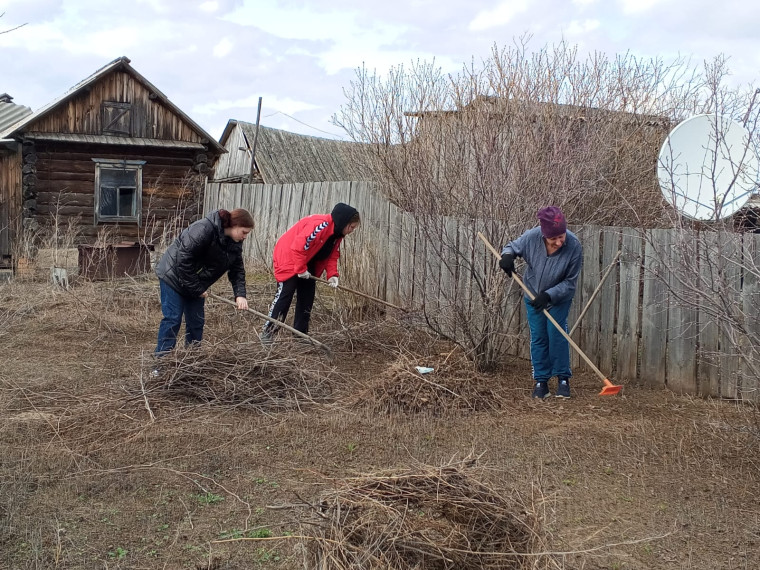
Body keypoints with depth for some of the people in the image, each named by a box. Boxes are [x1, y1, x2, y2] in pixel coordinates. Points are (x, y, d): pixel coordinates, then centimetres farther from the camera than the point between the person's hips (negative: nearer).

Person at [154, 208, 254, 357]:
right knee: (172, 319, -8)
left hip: (196, 284, 8)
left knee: (197, 321, 8)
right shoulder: (203, 229, -30)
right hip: (174, 275, -8)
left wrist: (240, 295, -14)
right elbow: (183, 260, -29)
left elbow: (237, 269, 1)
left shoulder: (235, 242, -4)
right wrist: (197, 289, -22)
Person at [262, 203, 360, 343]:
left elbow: (332, 256, 5)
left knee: (307, 296, 7)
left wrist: (332, 274, -11)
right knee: (284, 295, -11)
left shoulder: (337, 234, 1)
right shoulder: (320, 225, -31)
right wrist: (301, 269, -25)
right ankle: (268, 331, -4)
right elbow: (298, 246, -34)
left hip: (306, 266, 10)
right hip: (288, 257, -10)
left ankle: (301, 333, 14)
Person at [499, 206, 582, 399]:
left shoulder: (574, 247, -30)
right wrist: (507, 255, -29)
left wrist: (549, 295, -31)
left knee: (557, 334, -7)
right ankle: (541, 380, 15)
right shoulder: (532, 237, -27)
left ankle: (563, 378, 9)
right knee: (538, 337, 6)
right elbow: (513, 246, -5)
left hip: (559, 298, -2)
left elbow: (569, 283, -21)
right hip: (533, 295, 2)